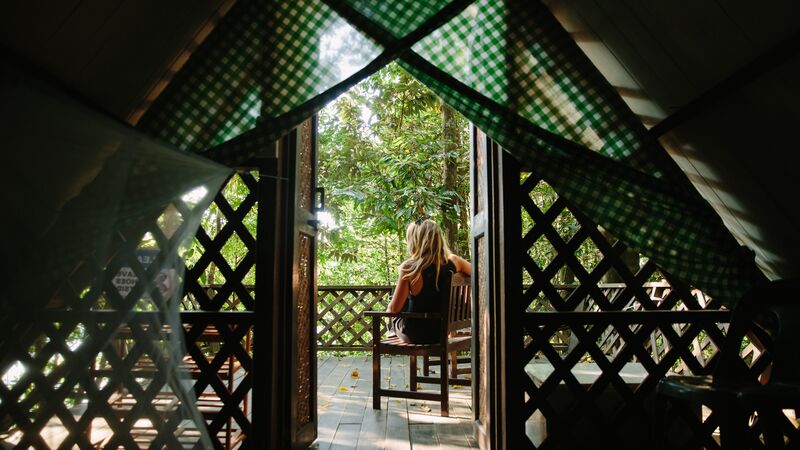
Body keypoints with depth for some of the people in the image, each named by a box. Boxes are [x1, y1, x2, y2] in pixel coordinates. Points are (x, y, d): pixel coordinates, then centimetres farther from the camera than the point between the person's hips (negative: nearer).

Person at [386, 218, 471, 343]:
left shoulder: (409, 268, -23)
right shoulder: (453, 262, -14)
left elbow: (394, 309, -16)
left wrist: (388, 310, 5)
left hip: (415, 335, -4)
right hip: (443, 332, 4)